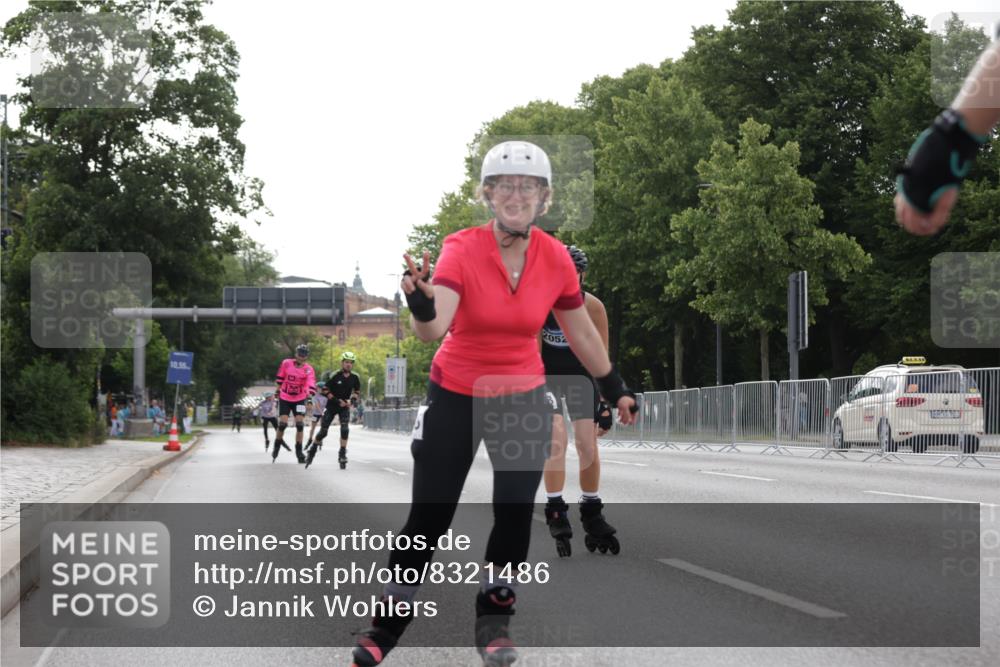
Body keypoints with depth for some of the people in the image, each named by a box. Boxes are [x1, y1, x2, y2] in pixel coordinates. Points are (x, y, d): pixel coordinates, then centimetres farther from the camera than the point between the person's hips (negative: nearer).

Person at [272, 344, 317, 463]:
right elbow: (280, 378, 6)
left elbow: (311, 385, -26)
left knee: (299, 424, -8)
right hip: (284, 399, 0)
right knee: (282, 423, -8)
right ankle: (277, 446, 17)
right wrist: (278, 391, 13)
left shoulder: (309, 370, -13)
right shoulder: (286, 363, -9)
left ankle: (299, 451, 4)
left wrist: (310, 396, -42)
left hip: (299, 400, 0)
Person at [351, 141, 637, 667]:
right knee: (428, 516, 0)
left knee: (515, 511, -6)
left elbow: (580, 332, 6)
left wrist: (614, 389, 14)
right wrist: (422, 306, -57)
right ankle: (385, 624, 17)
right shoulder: (461, 249, -21)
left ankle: (493, 621, 15)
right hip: (455, 396, -2)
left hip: (522, 398, 2)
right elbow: (433, 328, -35)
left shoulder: (555, 259, -10)